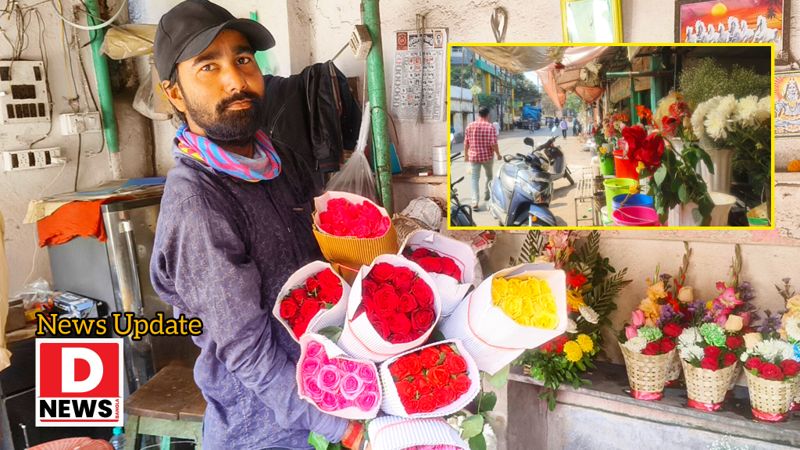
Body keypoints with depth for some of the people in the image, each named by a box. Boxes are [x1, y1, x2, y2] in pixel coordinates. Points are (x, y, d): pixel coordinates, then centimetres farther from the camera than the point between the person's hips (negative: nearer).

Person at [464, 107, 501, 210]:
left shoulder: (470, 126, -1)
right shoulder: (490, 127, -10)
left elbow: (466, 143, 2)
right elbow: (493, 143, -14)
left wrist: (466, 155, 15)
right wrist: (498, 154, 0)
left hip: (474, 156, 1)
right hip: (487, 156, -1)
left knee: (475, 179, 3)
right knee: (489, 176, 23)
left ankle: (475, 202, -8)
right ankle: (487, 196, 34)